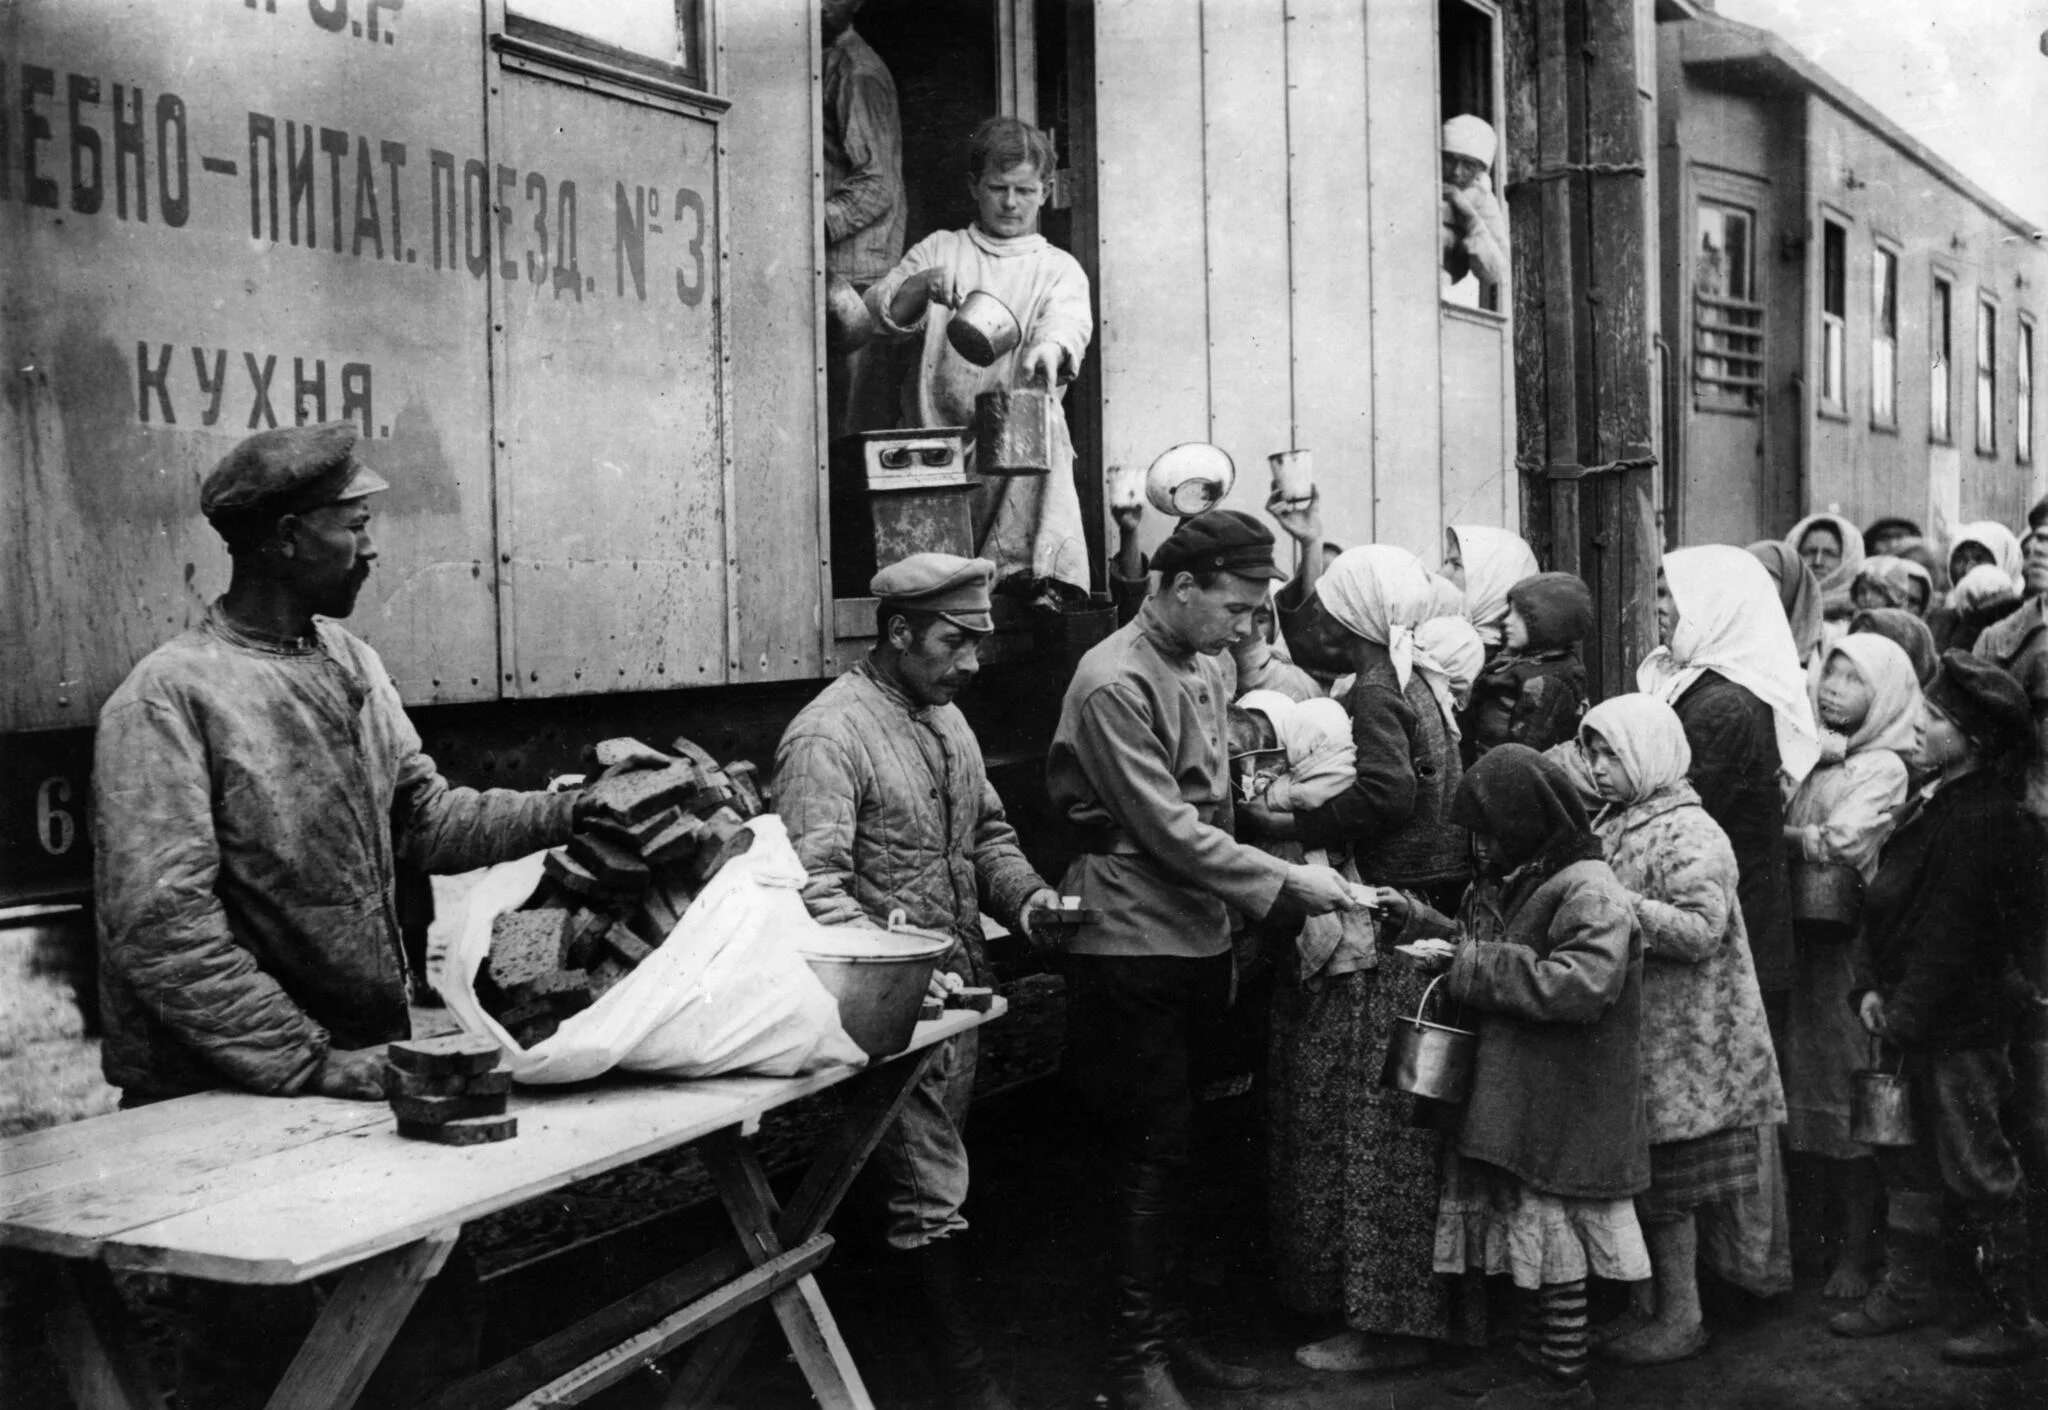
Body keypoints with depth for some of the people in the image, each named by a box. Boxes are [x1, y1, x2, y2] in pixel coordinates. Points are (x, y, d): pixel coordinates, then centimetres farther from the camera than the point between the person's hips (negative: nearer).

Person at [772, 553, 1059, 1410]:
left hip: (957, 991, 8)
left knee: (934, 1175, 15)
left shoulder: (946, 718, 13)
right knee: (930, 1196, -1)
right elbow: (814, 887, -24)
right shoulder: (830, 736, -16)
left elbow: (987, 832, 22)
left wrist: (1025, 895, 3)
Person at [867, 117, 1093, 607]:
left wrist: (1050, 347, -31)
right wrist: (923, 285, -16)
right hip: (938, 434, 0)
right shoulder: (939, 250, 18)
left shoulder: (1058, 268, 14)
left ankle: (1041, 575, -29)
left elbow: (1069, 319, -8)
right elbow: (881, 311, 5)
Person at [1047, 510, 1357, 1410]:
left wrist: (1229, 930, 14)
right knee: (1152, 1155, -1)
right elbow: (1170, 830, -19)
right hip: (1133, 944, -7)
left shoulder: (1208, 670, 10)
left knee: (1168, 1150, 14)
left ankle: (1163, 1323, 25)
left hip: (1198, 940, 8)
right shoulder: (1115, 683, -16)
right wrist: (1284, 882, -17)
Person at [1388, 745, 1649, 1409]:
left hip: (1563, 1105, -9)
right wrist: (1420, 920, 8)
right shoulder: (1519, 881, 10)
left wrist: (1473, 967, -24)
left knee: (1551, 1233, 2)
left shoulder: (1591, 894, -19)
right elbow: (1490, 949, 19)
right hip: (1517, 1095, 9)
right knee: (1523, 1228, 17)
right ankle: (1534, 1354, 30)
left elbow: (1578, 984, -29)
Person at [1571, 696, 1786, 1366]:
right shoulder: (1614, 826, 11)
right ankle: (1655, 1303, 23)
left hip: (1681, 1043, -8)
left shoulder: (1689, 834, -14)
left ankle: (1682, 1318, 11)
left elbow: (1701, 930, -23)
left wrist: (1620, 905, -27)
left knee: (1667, 1185, 0)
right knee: (1643, 1178, 13)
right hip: (1637, 1034, 8)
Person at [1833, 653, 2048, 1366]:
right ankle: (1908, 1287, 30)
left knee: (1977, 1173, 2)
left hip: (1963, 1029, -9)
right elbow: (1885, 901, 10)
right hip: (1915, 1025, 9)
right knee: (1908, 1154, 17)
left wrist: (1908, 1013, -16)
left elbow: (1952, 933, -20)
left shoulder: (1987, 819, -20)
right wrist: (1870, 986, 2)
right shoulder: (1931, 803, 9)